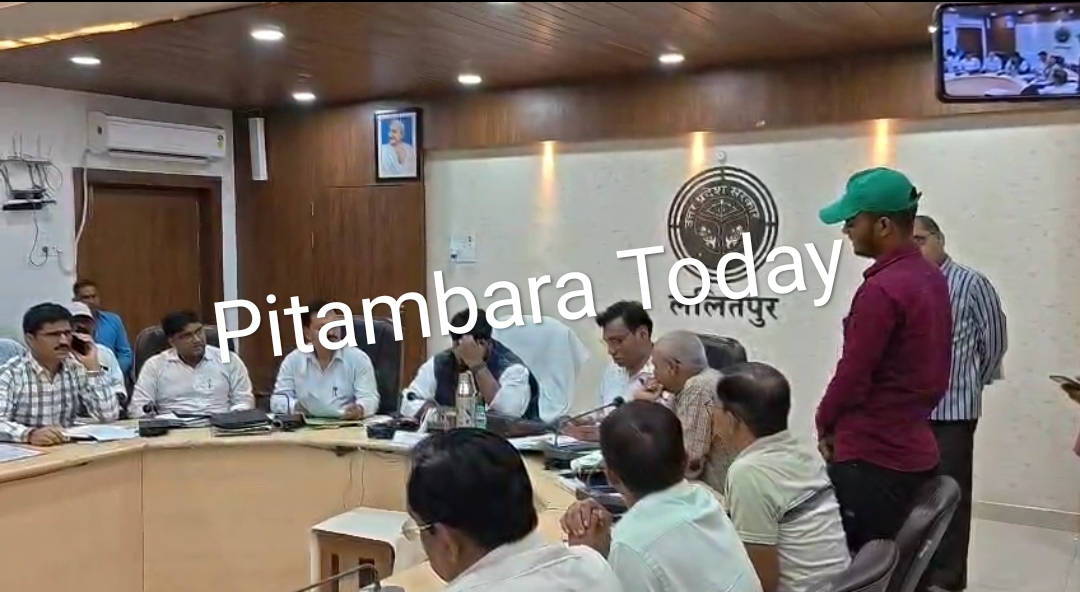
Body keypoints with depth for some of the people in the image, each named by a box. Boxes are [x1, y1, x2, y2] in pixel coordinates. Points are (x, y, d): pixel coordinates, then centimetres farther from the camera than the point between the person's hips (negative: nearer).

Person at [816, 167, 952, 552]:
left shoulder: (881, 289, -20)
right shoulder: (932, 278, 9)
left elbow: (853, 375, -17)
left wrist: (825, 425, -1)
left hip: (872, 459, -9)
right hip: (914, 452, 9)